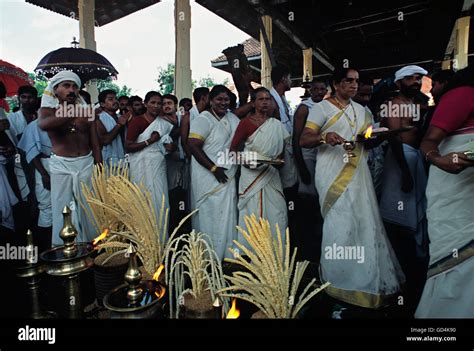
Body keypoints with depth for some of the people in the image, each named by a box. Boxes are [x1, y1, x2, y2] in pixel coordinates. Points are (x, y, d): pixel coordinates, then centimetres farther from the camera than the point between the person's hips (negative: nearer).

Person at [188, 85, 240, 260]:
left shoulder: (232, 117, 11)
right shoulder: (204, 119, -11)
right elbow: (193, 146, -19)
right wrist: (214, 169, -19)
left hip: (228, 176, 7)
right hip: (209, 176, -7)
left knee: (227, 216, 12)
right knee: (211, 215, 1)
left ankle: (227, 255, 26)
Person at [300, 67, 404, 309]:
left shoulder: (360, 110, 20)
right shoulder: (322, 108, -1)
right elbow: (303, 140, -10)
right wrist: (324, 137, -30)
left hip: (358, 174, 6)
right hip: (334, 176, -6)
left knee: (365, 221, 5)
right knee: (340, 224, -7)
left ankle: (367, 279, 24)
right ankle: (337, 280, 11)